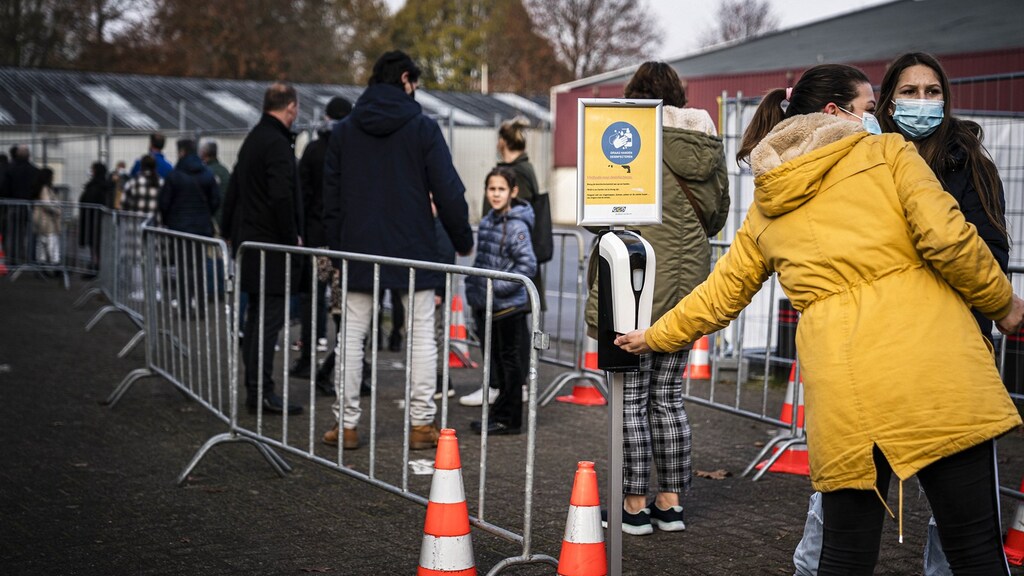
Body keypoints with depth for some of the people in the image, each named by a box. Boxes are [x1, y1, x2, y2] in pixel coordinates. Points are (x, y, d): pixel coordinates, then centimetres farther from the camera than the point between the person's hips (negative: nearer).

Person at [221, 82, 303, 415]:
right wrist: (292, 238, -15)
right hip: (270, 241, -10)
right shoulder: (277, 144, -14)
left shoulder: (253, 139, 17)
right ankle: (261, 391, -10)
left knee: (257, 314, 13)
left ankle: (254, 387, 17)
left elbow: (233, 189, 22)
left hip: (247, 237, 10)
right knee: (270, 315, -9)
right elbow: (282, 197, -22)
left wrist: (229, 231, 27)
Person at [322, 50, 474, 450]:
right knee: (422, 332, 5)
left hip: (359, 249, 3)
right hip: (413, 250, -3)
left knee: (352, 334, 8)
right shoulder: (422, 128, -5)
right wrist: (463, 239, 6)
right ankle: (422, 424, 5)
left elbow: (331, 193, 10)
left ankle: (346, 424, 9)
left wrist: (336, 245, 17)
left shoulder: (344, 131, 6)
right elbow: (448, 190, -6)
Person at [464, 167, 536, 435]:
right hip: (488, 306, 8)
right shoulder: (486, 222, 10)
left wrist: (499, 287, -21)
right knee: (498, 360, 15)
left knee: (511, 361, 1)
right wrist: (473, 290, 12)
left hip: (509, 306, -8)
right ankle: (500, 415, 24)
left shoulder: (517, 226, -14)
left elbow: (528, 265, -21)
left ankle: (507, 419, 7)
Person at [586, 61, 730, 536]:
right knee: (669, 396, 14)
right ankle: (670, 503, 18)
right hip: (688, 284, 6)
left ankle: (635, 506, 5)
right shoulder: (709, 144, 8)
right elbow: (719, 215, 17)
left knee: (631, 399, 1)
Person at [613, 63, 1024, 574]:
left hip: (844, 396, 4)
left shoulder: (766, 210, 21)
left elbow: (720, 293, 31)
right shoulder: (887, 153, 8)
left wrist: (655, 336, 47)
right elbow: (946, 239, -6)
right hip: (933, 371, -4)